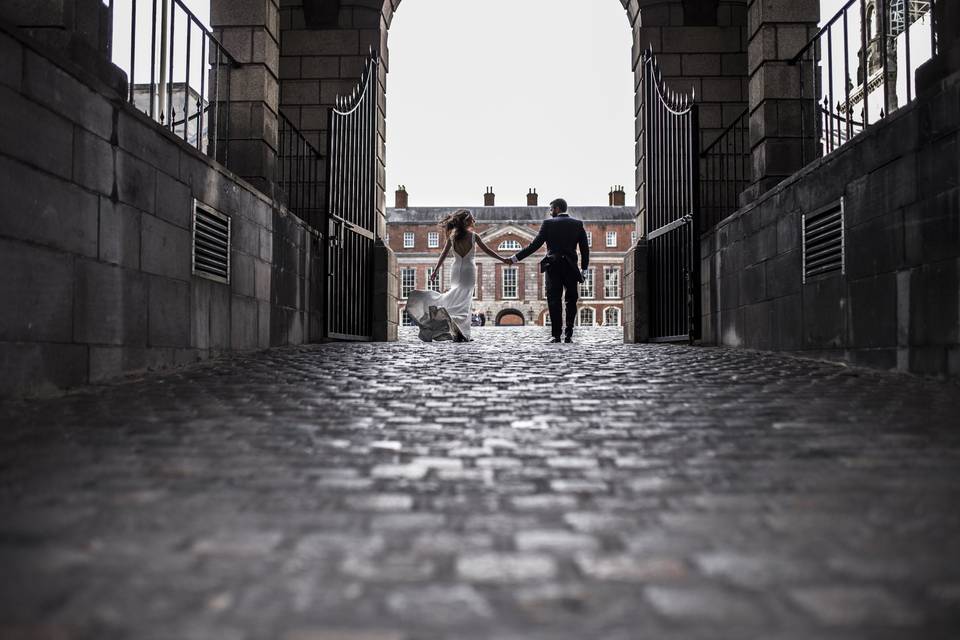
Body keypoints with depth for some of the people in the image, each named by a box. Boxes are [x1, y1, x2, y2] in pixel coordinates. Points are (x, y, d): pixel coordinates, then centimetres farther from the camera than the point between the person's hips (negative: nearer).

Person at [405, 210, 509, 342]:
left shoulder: (452, 237, 5)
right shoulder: (473, 236, -2)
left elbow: (444, 254, 6)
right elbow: (487, 250, 3)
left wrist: (436, 270, 13)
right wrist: (503, 259, 13)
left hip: (456, 270, 4)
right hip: (469, 269, -4)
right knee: (464, 300, -7)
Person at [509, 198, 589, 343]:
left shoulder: (548, 223, -2)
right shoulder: (578, 224, 6)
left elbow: (535, 245, -5)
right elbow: (585, 248, 4)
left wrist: (516, 258, 1)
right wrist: (583, 269, 11)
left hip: (553, 267, -2)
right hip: (571, 269, 2)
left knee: (554, 301, 0)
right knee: (571, 301, 9)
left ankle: (556, 335, -5)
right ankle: (568, 334, 3)